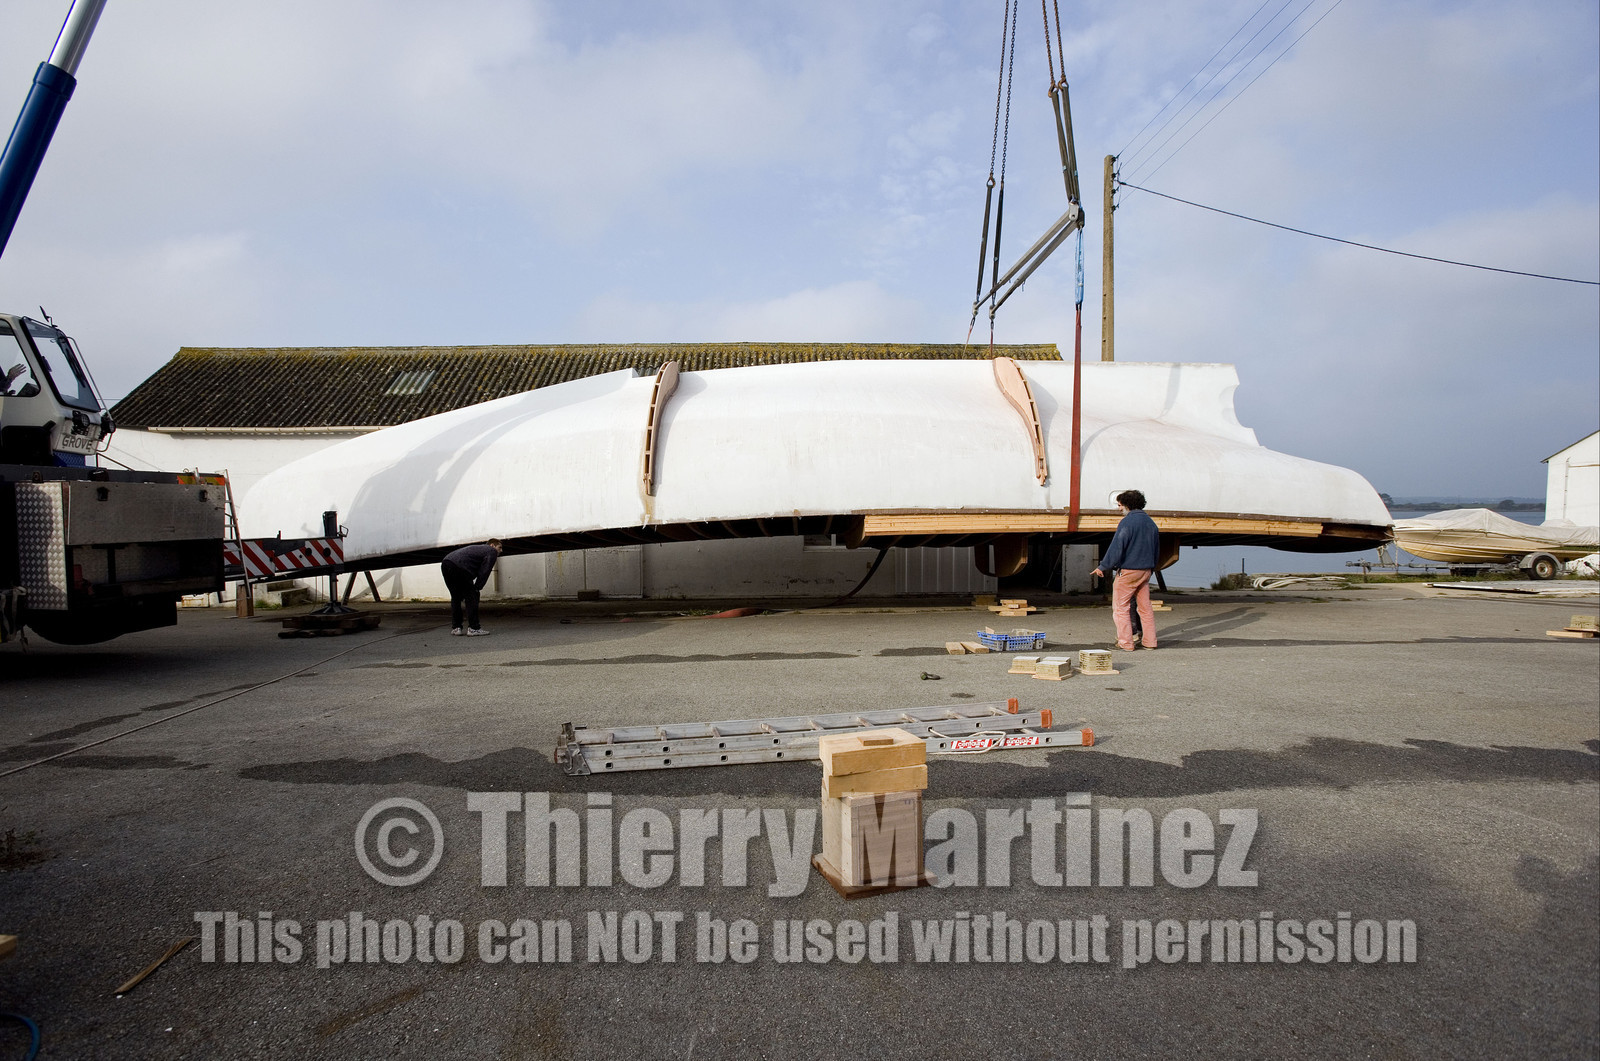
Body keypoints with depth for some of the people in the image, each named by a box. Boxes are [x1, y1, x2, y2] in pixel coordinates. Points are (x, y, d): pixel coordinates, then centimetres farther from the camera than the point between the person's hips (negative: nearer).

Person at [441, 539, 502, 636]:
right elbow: (484, 572, -1)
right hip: (459, 566, -9)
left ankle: (456, 628, 22)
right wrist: (477, 588, 1)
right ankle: (473, 628, 0)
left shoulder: (478, 548, 37)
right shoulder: (492, 551, 12)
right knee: (471, 597, 0)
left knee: (456, 598, 21)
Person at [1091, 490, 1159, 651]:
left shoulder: (1127, 522, -14)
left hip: (1128, 571, -8)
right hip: (1146, 571, 8)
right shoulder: (1151, 523, 12)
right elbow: (1156, 549, 20)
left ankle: (1125, 643, -2)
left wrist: (1103, 567, -9)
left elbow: (1116, 548, -17)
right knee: (1145, 606, 14)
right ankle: (1150, 641, 18)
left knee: (1121, 606, -1)